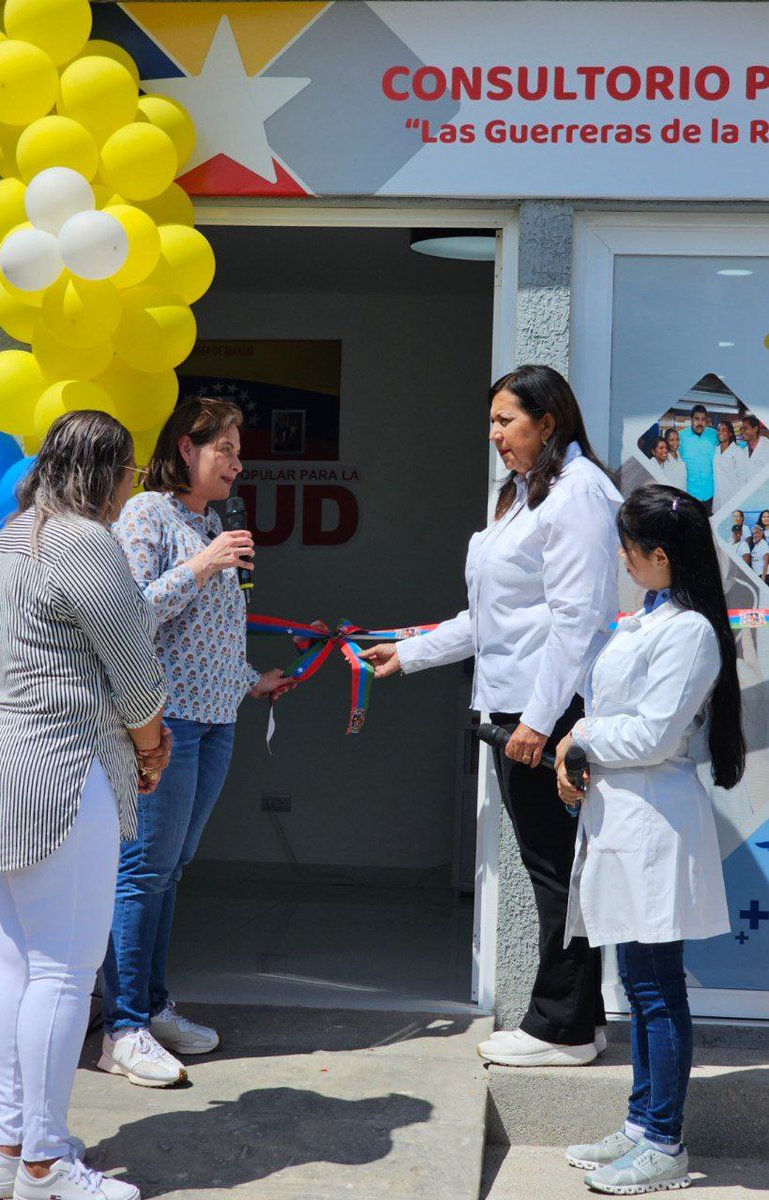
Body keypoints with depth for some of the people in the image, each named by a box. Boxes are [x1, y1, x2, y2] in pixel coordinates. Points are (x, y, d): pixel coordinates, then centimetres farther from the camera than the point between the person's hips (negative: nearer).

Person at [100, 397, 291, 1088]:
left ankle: (153, 1006, 20)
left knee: (171, 869, 12)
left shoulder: (211, 526, 18)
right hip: (165, 714, -8)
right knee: (146, 868, -5)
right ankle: (123, 1030, 0)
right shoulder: (147, 513, -6)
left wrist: (253, 682, 28)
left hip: (216, 719, 8)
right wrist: (201, 567, -19)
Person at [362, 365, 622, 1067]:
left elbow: (576, 612, -16)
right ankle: (581, 1016, 18)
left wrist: (540, 716, -20)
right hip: (514, 705, 9)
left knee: (555, 864, -3)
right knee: (554, 865, 11)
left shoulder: (576, 490, -9)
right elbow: (492, 617, 26)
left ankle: (562, 1027, 6)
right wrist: (410, 653, 26)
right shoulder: (523, 495, 22)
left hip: (550, 709, -9)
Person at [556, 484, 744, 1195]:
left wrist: (580, 737, -6)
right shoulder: (648, 620, 14)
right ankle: (642, 1127, 27)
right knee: (640, 986, 16)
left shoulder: (690, 631, -16)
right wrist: (578, 753, 0)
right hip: (618, 814, 10)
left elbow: (653, 735, -20)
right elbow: (611, 702, 18)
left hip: (653, 823, -10)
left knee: (658, 991, -2)